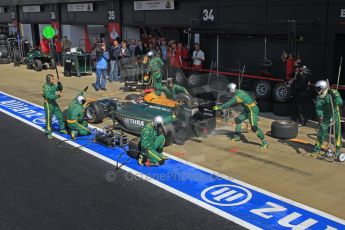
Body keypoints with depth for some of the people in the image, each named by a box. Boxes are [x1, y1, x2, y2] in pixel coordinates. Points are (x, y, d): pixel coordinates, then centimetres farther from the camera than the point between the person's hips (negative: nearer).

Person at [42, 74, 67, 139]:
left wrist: (59, 83, -2)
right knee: (49, 118, -1)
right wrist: (58, 95, -27)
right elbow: (49, 96, -29)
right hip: (48, 104, -8)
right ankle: (48, 133, 10)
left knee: (60, 116, 13)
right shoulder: (46, 87, -20)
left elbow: (60, 88, 16)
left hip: (54, 103, 8)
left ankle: (62, 129, 28)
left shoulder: (53, 86, 4)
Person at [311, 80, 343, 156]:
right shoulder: (319, 98, -11)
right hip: (325, 117, 1)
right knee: (321, 132, -4)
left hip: (335, 116, -1)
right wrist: (320, 116, -36)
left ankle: (338, 148, 24)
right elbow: (318, 107, -20)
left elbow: (340, 102, -26)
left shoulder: (335, 93, -14)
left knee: (337, 133, 5)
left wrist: (334, 96, -40)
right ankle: (317, 149, 7)